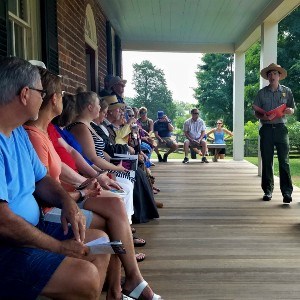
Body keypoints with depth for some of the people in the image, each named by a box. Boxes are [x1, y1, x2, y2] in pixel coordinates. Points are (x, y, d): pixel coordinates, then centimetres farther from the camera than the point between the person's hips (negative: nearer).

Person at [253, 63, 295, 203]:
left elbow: (292, 109, 13)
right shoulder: (262, 93, 9)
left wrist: (289, 111, -10)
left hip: (281, 128, -1)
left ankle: (287, 192, -4)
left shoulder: (286, 91, 10)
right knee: (267, 161, 4)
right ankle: (268, 190, 13)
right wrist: (263, 116, -13)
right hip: (266, 128, 1)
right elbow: (256, 112, 8)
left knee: (284, 161, -7)